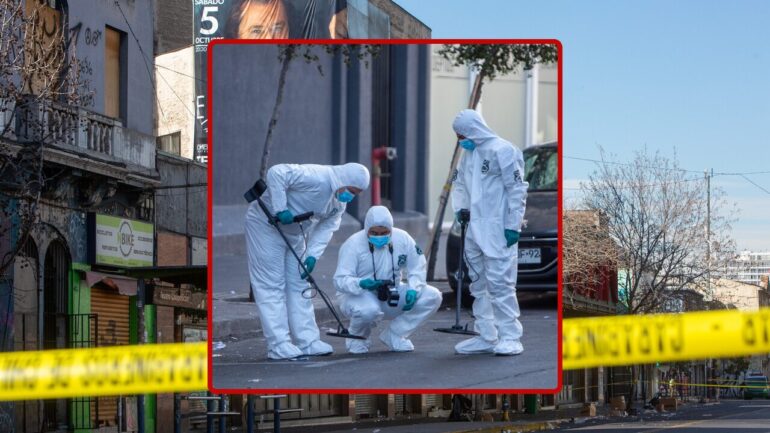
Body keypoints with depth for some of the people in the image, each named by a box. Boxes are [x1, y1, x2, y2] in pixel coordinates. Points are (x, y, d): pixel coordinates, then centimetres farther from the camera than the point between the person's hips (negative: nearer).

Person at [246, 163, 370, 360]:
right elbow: (276, 173, -34)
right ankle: (278, 345, -8)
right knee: (271, 285, -8)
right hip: (266, 224, -9)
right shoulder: (316, 178, -29)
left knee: (299, 284, 9)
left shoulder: (340, 203, 0)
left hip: (294, 232, 9)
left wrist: (313, 254, -19)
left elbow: (326, 227, -4)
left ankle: (307, 341, 12)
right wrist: (280, 209, -34)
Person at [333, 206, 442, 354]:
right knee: (369, 310, -42)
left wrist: (413, 289, -20)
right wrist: (361, 284, -43)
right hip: (359, 296, -5)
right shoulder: (353, 244, -17)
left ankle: (394, 335, -3)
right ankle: (357, 338, -4)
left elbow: (417, 268, 1)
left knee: (432, 297, -14)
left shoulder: (402, 238, -6)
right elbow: (340, 280, -21)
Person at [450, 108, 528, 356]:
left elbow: (517, 189, -12)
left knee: (500, 283, -10)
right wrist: (460, 208, 6)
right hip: (474, 231, 9)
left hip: (497, 232, -9)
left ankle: (510, 338, -7)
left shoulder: (501, 150, -10)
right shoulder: (468, 154, 15)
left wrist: (513, 226, -15)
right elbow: (460, 185, 26)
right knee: (479, 286, 12)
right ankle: (486, 337, 18)